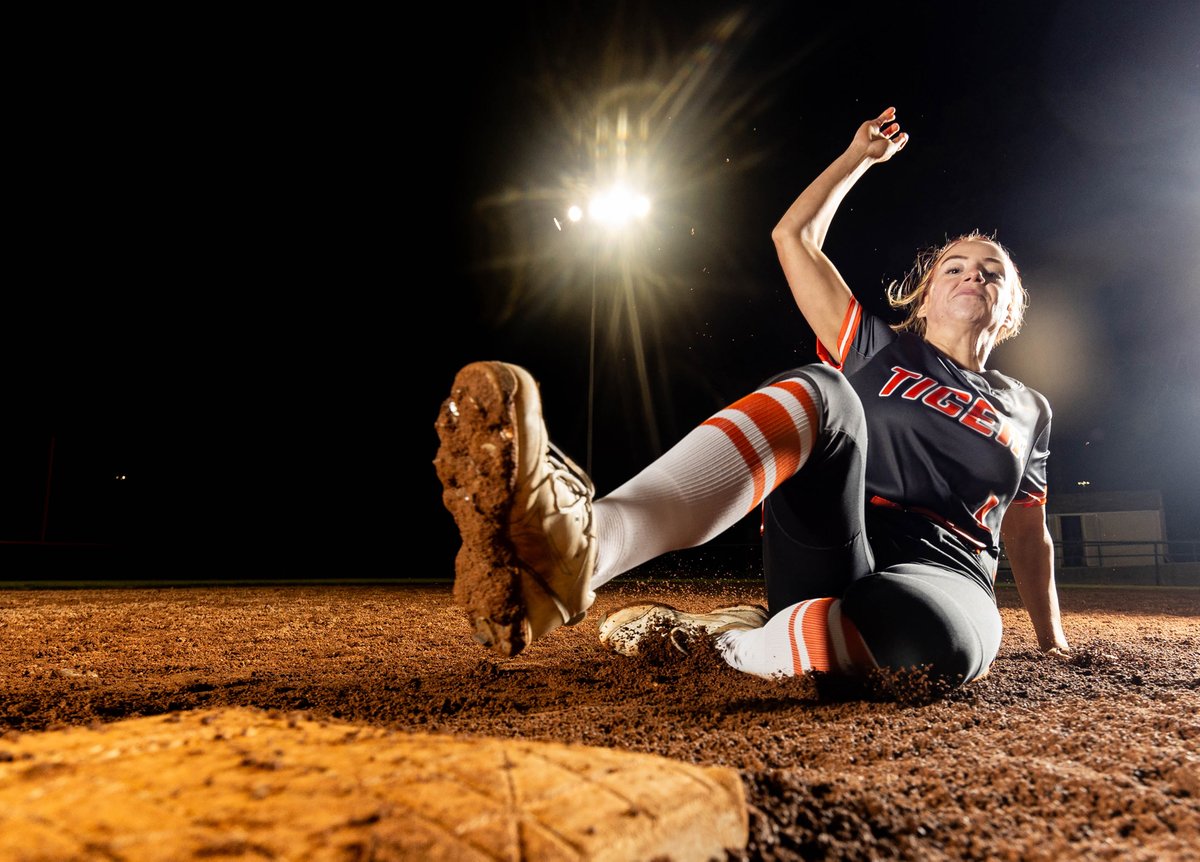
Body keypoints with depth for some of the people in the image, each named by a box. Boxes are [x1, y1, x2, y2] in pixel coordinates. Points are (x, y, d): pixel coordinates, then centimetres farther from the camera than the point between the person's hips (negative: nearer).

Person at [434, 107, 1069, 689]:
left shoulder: (1027, 411, 25)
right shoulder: (880, 353, 20)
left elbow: (1029, 534, 29)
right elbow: (793, 237, 18)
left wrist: (1053, 640, 25)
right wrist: (861, 156, 29)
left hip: (944, 582, 1)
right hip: (829, 565, 0)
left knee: (928, 631, -42)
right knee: (820, 390, -33)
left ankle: (725, 638, -23)